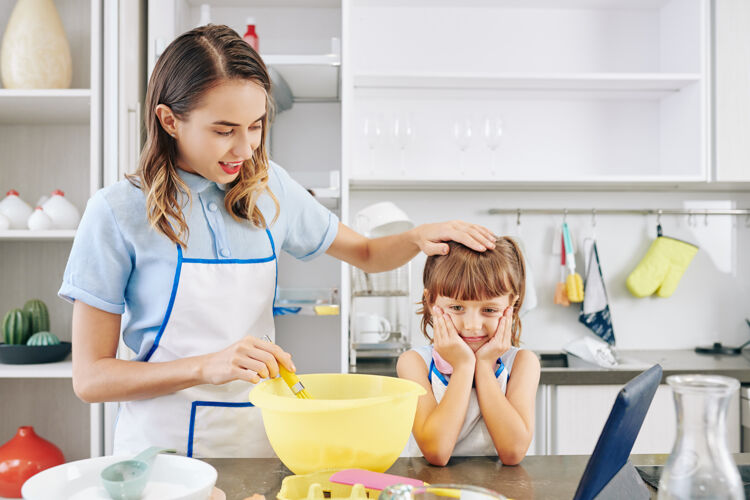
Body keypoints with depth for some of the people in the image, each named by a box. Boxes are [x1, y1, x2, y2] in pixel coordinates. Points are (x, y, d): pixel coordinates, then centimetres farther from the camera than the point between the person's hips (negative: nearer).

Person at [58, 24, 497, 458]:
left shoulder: (269, 188, 5)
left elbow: (366, 254, 18)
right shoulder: (118, 212, -8)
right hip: (166, 444, -3)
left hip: (262, 436, 3)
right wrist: (208, 366, -20)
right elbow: (90, 378, -7)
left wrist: (418, 238, -4)